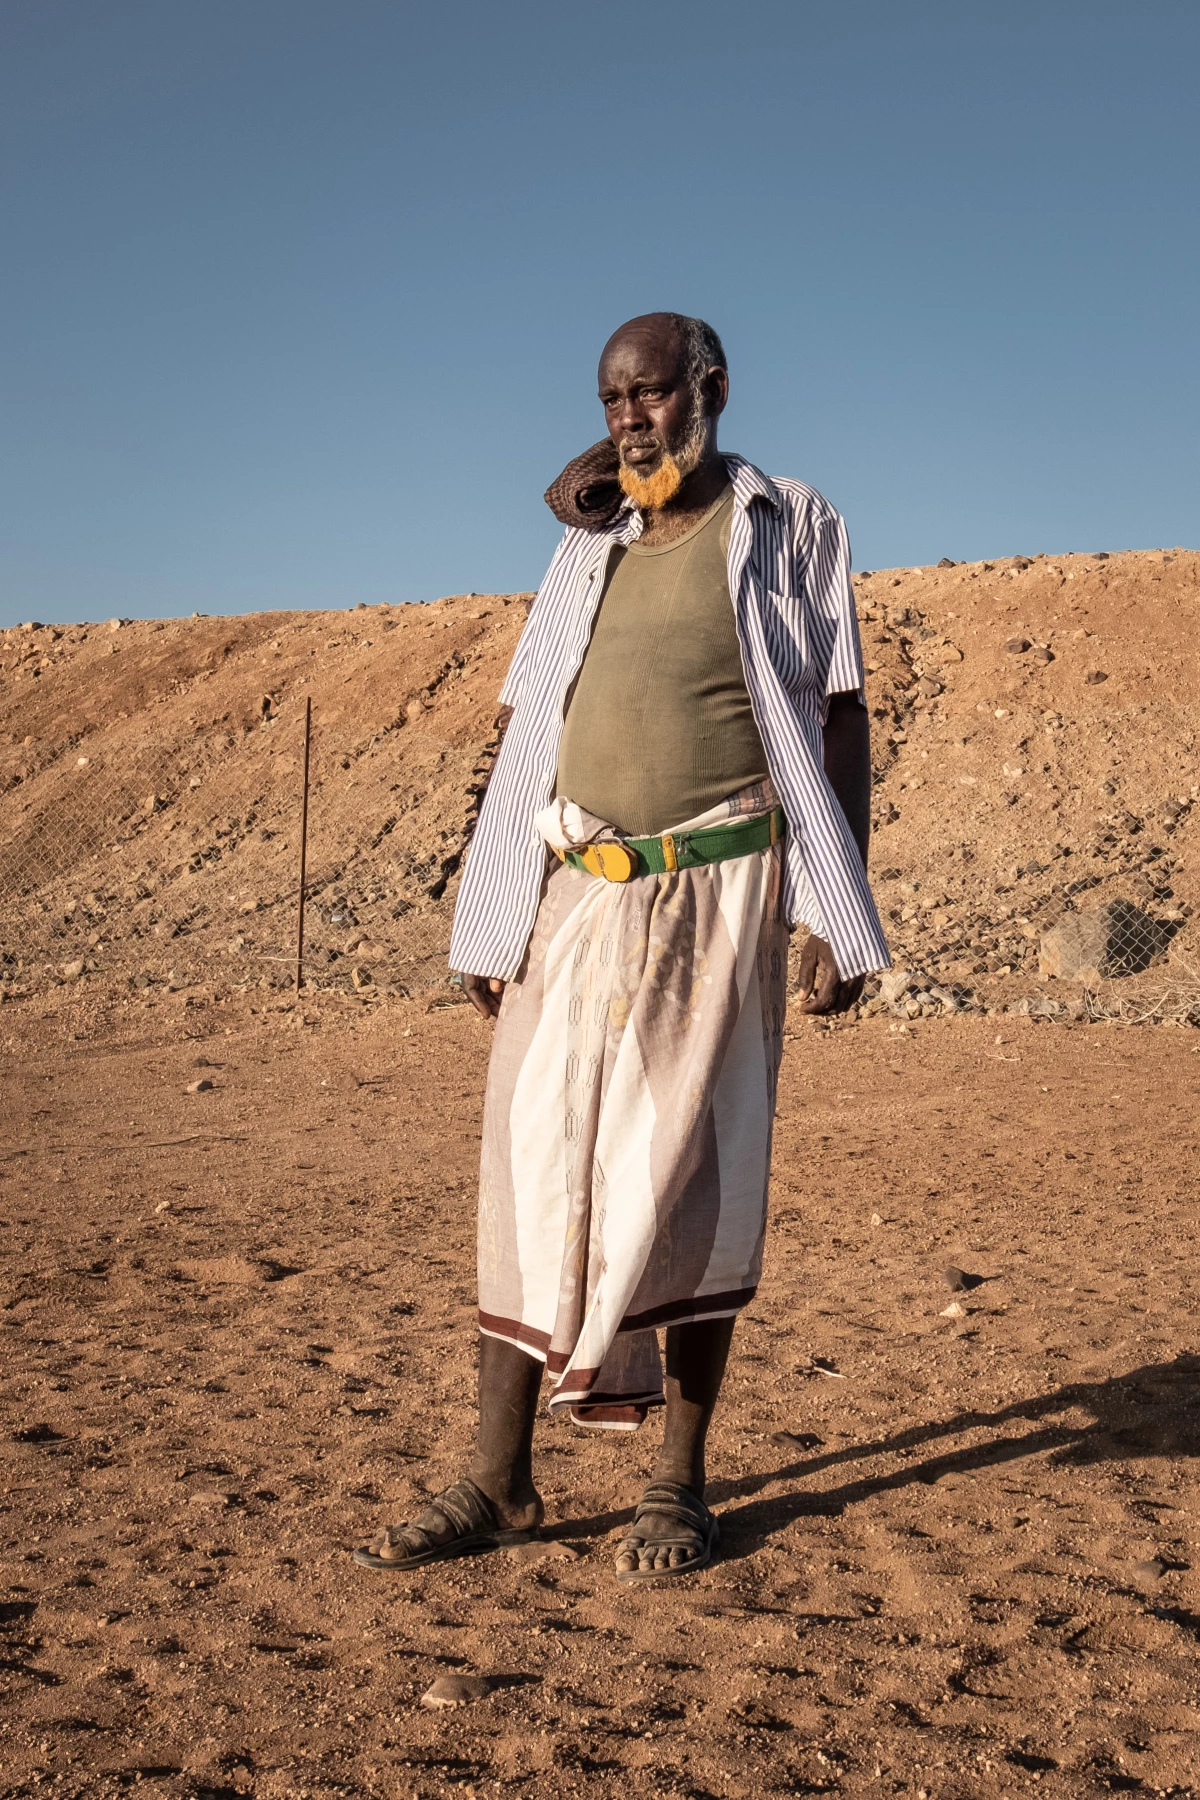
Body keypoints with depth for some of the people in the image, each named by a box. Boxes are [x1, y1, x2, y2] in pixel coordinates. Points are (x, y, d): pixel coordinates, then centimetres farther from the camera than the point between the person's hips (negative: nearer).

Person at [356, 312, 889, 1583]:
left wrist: (839, 919, -6)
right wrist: (488, 913, 10)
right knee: (532, 1173, 1)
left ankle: (680, 1485, 12)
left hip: (715, 896, -4)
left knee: (687, 1181, 0)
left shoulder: (787, 528, 4)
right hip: (573, 899, 4)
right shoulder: (586, 546, 16)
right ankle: (499, 1482, 8)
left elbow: (840, 724, 1)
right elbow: (522, 734, 15)